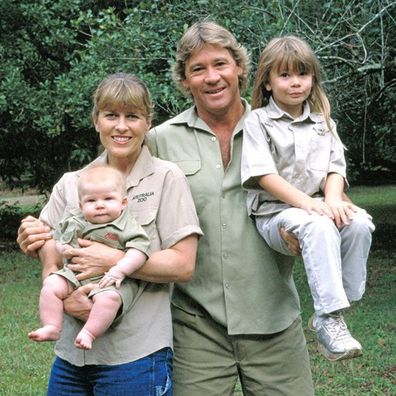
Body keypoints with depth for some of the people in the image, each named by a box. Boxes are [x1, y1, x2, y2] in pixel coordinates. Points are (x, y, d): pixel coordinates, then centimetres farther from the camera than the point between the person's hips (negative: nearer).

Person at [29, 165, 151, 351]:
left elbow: (138, 249, -14)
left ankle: (89, 333, -25)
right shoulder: (74, 222, 12)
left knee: (108, 298, -35)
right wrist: (62, 248, -1)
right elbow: (56, 239, 23)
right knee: (51, 287, -17)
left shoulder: (127, 226, -3)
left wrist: (120, 270, -27)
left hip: (109, 281, -4)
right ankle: (52, 327, -12)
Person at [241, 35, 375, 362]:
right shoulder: (258, 121, 2)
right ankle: (330, 318, -37)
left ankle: (332, 311, -17)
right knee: (319, 227, -36)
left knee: (359, 222, -26)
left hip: (317, 207, 5)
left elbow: (336, 168, 10)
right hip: (274, 212, -5)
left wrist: (332, 200, -14)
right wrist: (306, 202, -22)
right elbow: (263, 175, -10)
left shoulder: (324, 123, 18)